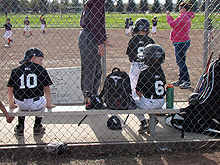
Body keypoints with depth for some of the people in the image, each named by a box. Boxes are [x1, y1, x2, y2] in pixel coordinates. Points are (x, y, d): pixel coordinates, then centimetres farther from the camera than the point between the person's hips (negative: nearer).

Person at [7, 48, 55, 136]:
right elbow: (46, 89, 4)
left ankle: (20, 127, 37)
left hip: (21, 104, 2)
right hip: (37, 104, -2)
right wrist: (49, 104, 17)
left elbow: (10, 89, 7)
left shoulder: (16, 70, 6)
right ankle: (37, 126, 32)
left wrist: (11, 104, 21)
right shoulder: (41, 69, 2)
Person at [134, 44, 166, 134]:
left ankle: (144, 124, 13)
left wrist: (141, 95, 9)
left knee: (134, 102, 21)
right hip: (161, 102, 6)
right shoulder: (161, 71, 1)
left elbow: (138, 91, -15)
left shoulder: (144, 73, -17)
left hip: (149, 103, -6)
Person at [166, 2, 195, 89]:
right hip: (181, 42, 11)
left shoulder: (183, 16, -15)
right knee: (180, 62, 16)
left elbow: (173, 24, -20)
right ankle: (180, 80, 25)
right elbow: (175, 24, 22)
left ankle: (187, 81, -5)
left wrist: (168, 16, -4)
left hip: (181, 42, -11)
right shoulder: (186, 17, 18)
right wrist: (170, 16, 18)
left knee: (181, 62, -8)